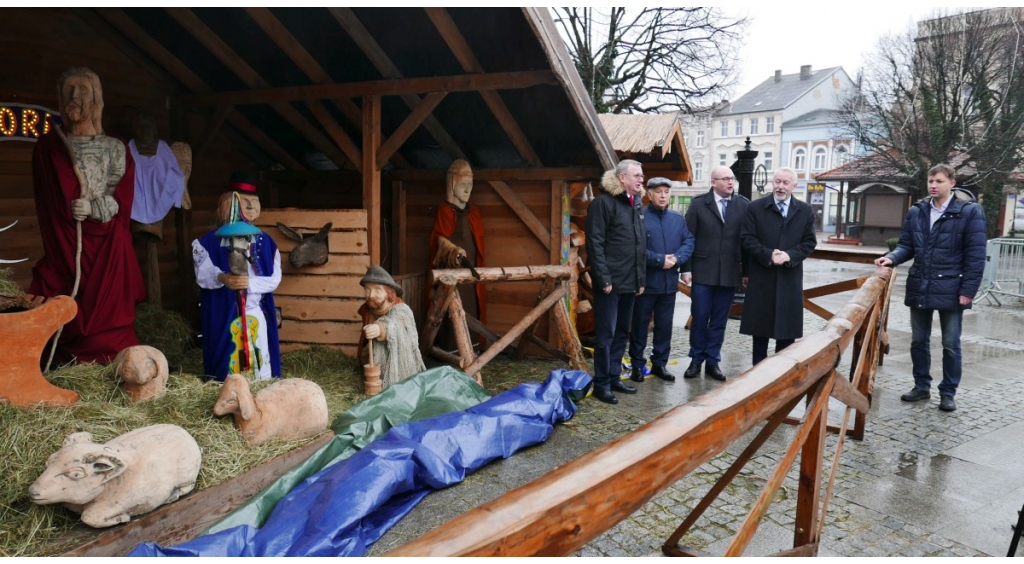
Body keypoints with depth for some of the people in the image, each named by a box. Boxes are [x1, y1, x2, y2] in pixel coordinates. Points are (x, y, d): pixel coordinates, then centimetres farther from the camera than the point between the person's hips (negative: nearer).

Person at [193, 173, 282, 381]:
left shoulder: (265, 242, 6)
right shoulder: (210, 242, 2)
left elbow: (274, 279, -1)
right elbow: (203, 273, -11)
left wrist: (250, 282, -17)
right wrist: (221, 278, -31)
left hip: (256, 313, 1)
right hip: (223, 314, -1)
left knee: (259, 354, 2)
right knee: (226, 353, 1)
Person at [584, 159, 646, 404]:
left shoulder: (637, 203, 14)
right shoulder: (603, 202, -10)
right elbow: (595, 243, -15)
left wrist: (641, 278, 15)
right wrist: (603, 278, -19)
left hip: (630, 281, 8)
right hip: (610, 281, -8)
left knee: (622, 333, 15)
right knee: (606, 334, -1)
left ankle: (614, 378, 26)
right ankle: (601, 384, 9)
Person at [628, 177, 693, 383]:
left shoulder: (678, 218, 9)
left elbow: (689, 242, 4)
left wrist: (676, 259, -13)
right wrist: (660, 260, -18)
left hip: (669, 282, 5)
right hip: (645, 281, -5)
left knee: (665, 325, 12)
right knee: (640, 324, 6)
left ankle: (659, 364, 24)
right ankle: (637, 364, 17)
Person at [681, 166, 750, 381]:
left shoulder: (744, 205, 3)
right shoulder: (698, 204, 0)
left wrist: (747, 271, 2)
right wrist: (686, 268, -5)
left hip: (729, 273, 1)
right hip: (702, 271, -1)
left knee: (719, 320, 9)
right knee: (699, 317, 4)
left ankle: (712, 361, 20)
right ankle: (696, 360, 19)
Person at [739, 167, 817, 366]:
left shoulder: (805, 211, 7)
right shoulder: (755, 207, 1)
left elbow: (809, 242, 3)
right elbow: (747, 238, -5)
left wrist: (790, 255, -15)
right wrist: (768, 255, -18)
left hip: (790, 277, 2)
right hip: (761, 276, -1)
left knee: (787, 327, 6)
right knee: (760, 326, 6)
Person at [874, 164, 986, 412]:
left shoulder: (970, 211, -7)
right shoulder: (916, 211, 6)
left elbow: (975, 255, -8)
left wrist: (968, 290, -12)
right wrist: (892, 258, -13)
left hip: (950, 290, -4)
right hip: (919, 287, 4)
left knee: (950, 345, 8)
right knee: (919, 341, 13)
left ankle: (948, 392, 20)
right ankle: (922, 386, 27)